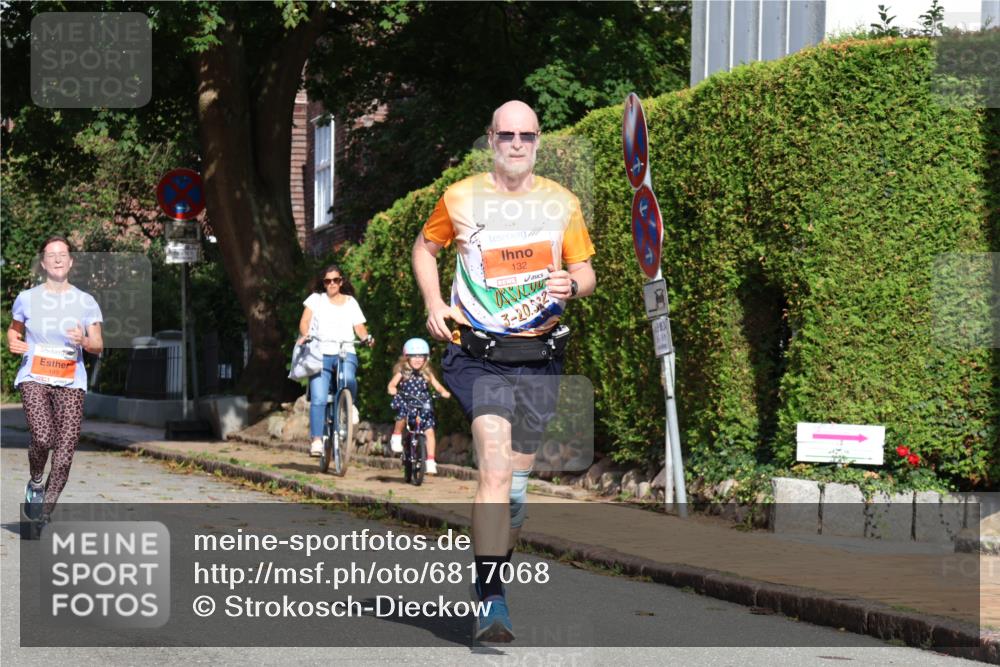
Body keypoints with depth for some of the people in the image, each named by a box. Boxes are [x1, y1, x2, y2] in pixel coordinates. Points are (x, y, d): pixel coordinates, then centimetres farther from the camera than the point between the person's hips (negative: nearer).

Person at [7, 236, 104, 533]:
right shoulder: (26, 299, 9)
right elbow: (14, 330, 24)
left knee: (66, 448, -9)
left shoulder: (86, 302, 8)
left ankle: (45, 509, 7)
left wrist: (83, 341, -14)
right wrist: (13, 342, 1)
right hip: (34, 378, -1)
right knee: (42, 438, -23)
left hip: (71, 382, 1)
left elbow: (98, 346, 8)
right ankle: (35, 482, 10)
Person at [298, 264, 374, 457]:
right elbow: (304, 322, 6)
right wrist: (305, 334, -16)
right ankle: (316, 441, -14)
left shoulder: (351, 302, 20)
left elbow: (359, 327, 11)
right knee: (318, 399, -15)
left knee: (348, 379, -34)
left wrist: (366, 337, -11)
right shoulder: (316, 299, 17)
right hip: (321, 354, 0)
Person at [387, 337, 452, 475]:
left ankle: (430, 461, -5)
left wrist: (444, 392, -29)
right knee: (402, 415, -34)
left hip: (424, 406, 2)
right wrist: (392, 390, -39)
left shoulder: (427, 373, 2)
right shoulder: (402, 372, -3)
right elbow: (392, 384, -15)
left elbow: (437, 386, -7)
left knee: (429, 431, -11)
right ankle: (396, 436, -4)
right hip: (406, 403, -2)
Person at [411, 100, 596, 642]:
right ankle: (491, 603, -25)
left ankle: (494, 579, 34)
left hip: (539, 358, 3)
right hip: (478, 354, -3)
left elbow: (586, 273, 11)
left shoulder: (562, 203, 6)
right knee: (495, 469, -21)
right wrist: (433, 303, 3)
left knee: (516, 481, 11)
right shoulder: (460, 199, 1)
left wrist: (571, 285, -13)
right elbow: (424, 248, 18)